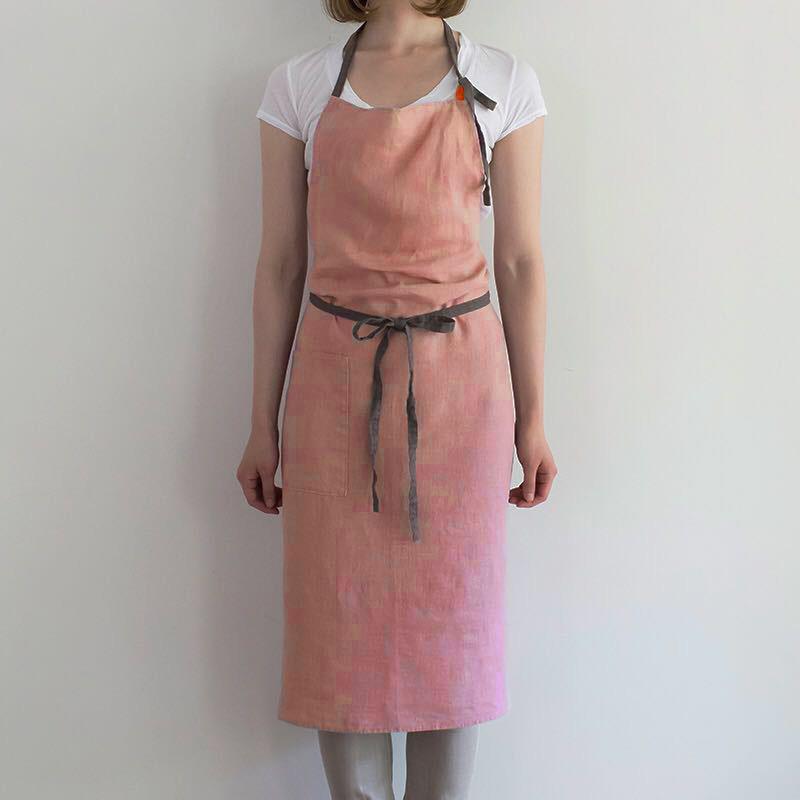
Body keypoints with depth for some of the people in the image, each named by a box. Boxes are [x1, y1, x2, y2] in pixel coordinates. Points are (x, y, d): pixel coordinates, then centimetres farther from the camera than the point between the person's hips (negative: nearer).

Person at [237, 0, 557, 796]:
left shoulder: (504, 83, 2)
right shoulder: (298, 84, 4)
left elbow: (520, 262, 3)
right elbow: (279, 263, 5)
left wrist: (531, 419, 2)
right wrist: (263, 423, 5)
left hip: (457, 379, 0)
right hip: (336, 380, 1)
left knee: (450, 620, 7)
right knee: (340, 623, 7)